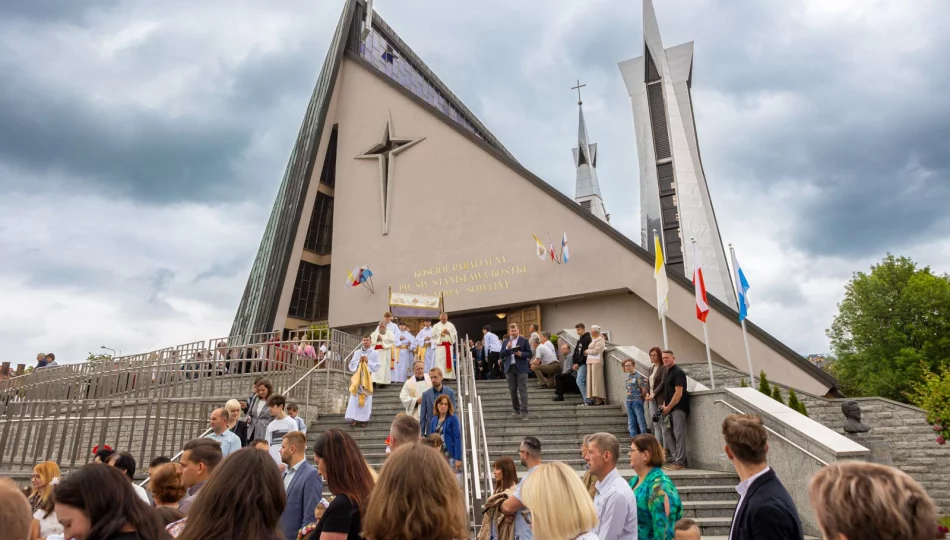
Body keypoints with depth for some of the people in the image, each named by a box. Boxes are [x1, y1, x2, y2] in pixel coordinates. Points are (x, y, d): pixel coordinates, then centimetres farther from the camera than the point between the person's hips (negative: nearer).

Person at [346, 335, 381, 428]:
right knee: (355, 398, -4)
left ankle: (363, 419, 5)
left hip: (368, 378, -1)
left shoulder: (375, 353, 1)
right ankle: (353, 418, -1)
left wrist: (368, 361, -13)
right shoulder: (357, 352, 8)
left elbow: (377, 366, -3)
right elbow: (351, 365, 6)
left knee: (366, 399, 0)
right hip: (357, 377, 1)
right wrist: (359, 361, -9)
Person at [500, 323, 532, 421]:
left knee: (523, 390, -8)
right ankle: (516, 410, 18)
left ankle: (524, 411, -10)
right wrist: (507, 348, -10)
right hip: (509, 368, 3)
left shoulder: (524, 341, 5)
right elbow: (501, 355, 6)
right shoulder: (505, 342, 13)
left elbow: (529, 354, 0)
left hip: (521, 368, -3)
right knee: (512, 390, 7)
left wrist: (521, 354, -17)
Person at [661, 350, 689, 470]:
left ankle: (680, 462, -3)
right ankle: (674, 459, 16)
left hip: (678, 408, -9)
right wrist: (664, 406, 7)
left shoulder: (678, 372, -10)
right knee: (669, 433, 10)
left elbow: (678, 393, -17)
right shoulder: (668, 372, 18)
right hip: (670, 409, 9)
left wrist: (668, 408, -14)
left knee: (679, 434, -7)